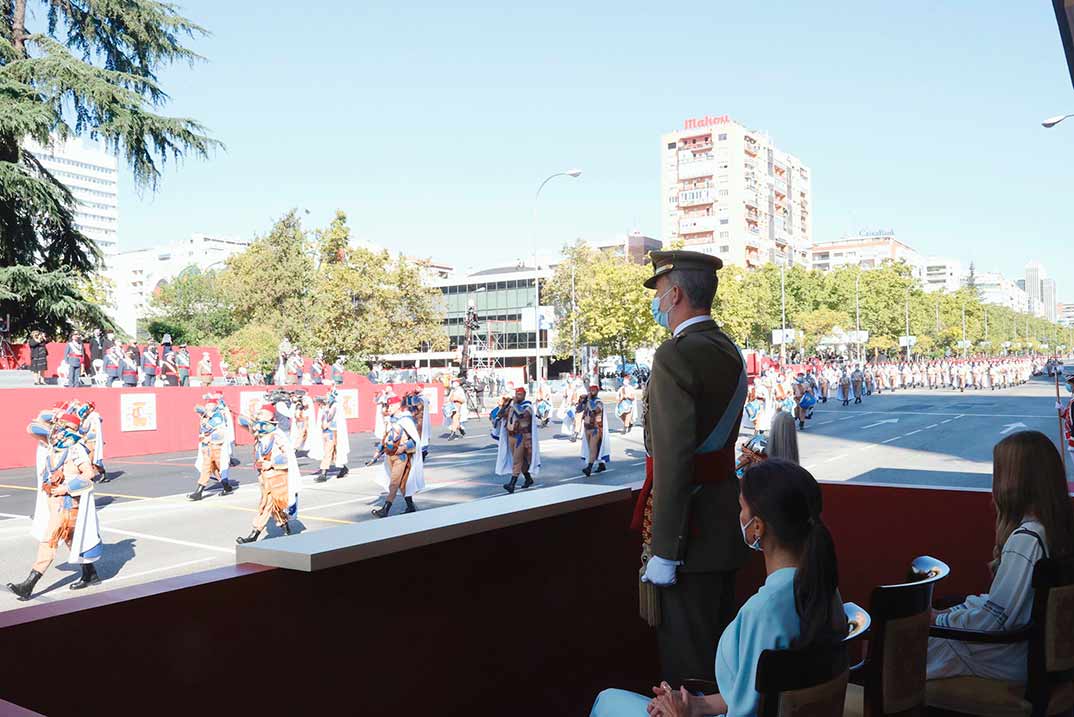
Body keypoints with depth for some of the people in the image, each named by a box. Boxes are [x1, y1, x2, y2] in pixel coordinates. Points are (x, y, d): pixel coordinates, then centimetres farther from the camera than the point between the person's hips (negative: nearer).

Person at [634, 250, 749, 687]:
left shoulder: (676, 355, -18)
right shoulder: (730, 352, 10)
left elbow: (674, 457, -24)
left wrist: (663, 550, -21)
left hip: (690, 525, -9)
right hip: (724, 519, 9)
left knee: (686, 657, 3)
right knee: (720, 645, 21)